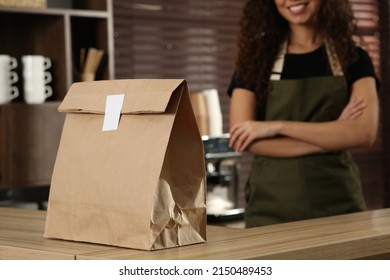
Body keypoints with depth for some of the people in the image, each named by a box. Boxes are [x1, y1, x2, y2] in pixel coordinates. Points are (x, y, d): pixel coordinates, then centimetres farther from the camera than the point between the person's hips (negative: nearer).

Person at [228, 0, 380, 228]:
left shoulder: (352, 57, 3)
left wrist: (278, 126, -16)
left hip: (339, 205, 0)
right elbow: (242, 140, -8)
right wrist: (331, 136, -14)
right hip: (271, 207, 0)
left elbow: (365, 133, -12)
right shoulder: (256, 57, 3)